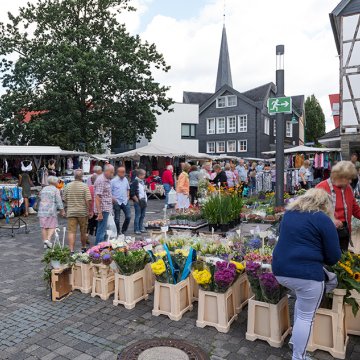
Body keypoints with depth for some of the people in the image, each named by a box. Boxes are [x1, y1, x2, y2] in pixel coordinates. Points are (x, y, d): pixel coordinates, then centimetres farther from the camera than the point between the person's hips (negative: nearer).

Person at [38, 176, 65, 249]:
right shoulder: (56, 190, -3)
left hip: (42, 210, 6)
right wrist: (62, 210, -4)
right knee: (52, 226, 1)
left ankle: (45, 243, 10)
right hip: (51, 210, -5)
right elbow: (59, 201, -9)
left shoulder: (43, 189, 15)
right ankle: (48, 240, -17)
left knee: (44, 227, 7)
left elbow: (39, 199, 23)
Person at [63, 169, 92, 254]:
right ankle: (83, 248, 29)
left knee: (71, 232, 0)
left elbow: (64, 200, 8)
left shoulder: (68, 186, 3)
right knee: (83, 232, 13)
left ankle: (71, 250, -8)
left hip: (71, 212, 2)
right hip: (83, 212, -2)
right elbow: (88, 200, -13)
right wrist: (90, 211, -5)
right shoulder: (84, 186, -8)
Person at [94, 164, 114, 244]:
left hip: (106, 209, 10)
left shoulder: (107, 180, 13)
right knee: (101, 231, -5)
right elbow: (97, 197, -22)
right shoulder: (101, 181, -17)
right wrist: (99, 213, -25)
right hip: (102, 209, -10)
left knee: (103, 230, 17)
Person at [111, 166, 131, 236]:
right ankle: (118, 233, 19)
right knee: (117, 219, 5)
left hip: (125, 201, 4)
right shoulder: (113, 181, -8)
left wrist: (128, 195, 10)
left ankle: (123, 231, 21)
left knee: (128, 216, 1)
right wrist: (112, 198, -17)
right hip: (117, 202, -4)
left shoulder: (125, 179, 8)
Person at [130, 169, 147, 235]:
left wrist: (146, 200, 16)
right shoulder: (135, 182, -13)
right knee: (138, 216, -3)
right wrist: (137, 201, -15)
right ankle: (136, 230, 6)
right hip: (138, 202, -8)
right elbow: (132, 193, -17)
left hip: (144, 201, 8)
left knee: (142, 215, 14)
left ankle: (141, 228, 24)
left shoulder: (142, 181, 13)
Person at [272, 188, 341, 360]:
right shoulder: (323, 219, -6)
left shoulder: (289, 213, 13)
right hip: (306, 274, -7)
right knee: (306, 317, 10)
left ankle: (295, 338, 38)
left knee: (302, 298, 31)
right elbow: (334, 256, -4)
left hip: (280, 270, 7)